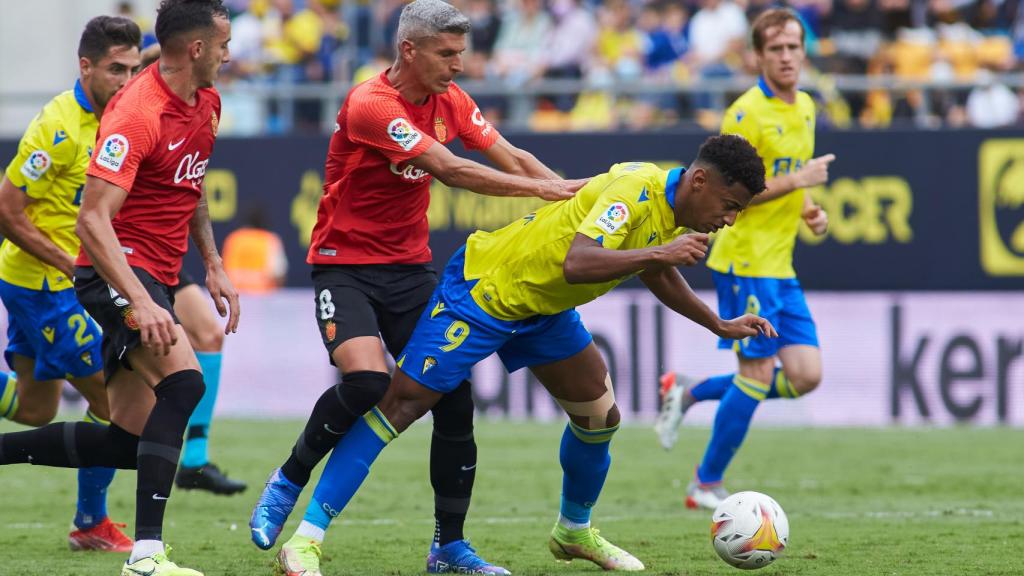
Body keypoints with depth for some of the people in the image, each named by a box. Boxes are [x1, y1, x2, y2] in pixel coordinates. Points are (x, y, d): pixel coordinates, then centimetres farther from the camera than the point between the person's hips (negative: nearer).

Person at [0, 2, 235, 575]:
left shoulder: (206, 103, 8)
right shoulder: (136, 113, -20)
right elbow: (93, 220, -26)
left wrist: (213, 264, 18)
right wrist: (141, 303, -34)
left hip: (156, 279, 9)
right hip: (118, 270, -9)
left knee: (128, 442, 4)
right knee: (183, 380, -30)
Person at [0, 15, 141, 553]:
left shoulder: (109, 120, 6)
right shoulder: (58, 128, -21)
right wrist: (71, 264, -20)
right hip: (44, 284, -9)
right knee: (112, 398, -4)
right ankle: (90, 524, 9)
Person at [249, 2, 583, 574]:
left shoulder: (450, 101, 4)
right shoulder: (370, 104, -20)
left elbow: (511, 157, 2)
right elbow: (448, 169, -27)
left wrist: (574, 194, -14)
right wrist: (538, 188, -28)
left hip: (411, 268, 7)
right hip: (346, 265, -7)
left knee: (455, 395, -4)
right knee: (367, 378, -29)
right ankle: (288, 483, -4)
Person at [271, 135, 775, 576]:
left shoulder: (676, 212, 2)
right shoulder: (636, 190, -28)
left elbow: (655, 271, 25)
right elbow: (577, 264, -43)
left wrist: (720, 326, 24)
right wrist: (660, 252, -46)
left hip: (544, 309, 9)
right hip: (483, 289, -9)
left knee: (599, 416, 11)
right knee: (401, 403, -14)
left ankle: (574, 531, 37)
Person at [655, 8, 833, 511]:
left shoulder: (806, 108, 13)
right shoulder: (747, 113, -14)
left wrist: (808, 210, 9)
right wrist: (798, 181, -19)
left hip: (780, 265, 8)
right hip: (746, 259, -8)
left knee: (805, 376, 1)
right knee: (758, 375, -8)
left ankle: (688, 393, 17)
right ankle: (707, 485, 6)